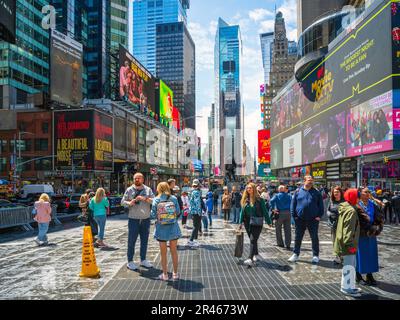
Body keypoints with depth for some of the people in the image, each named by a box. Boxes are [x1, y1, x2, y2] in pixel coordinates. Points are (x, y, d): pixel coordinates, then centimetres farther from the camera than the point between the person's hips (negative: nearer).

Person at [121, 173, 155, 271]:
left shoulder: (148, 190, 7)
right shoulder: (129, 190, 3)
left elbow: (154, 200, -3)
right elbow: (122, 202, 4)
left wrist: (145, 199, -19)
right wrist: (129, 203, -17)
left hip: (146, 219, 2)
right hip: (133, 219, -2)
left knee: (144, 240, 10)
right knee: (131, 241, 0)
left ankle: (143, 260, 23)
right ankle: (130, 262, 9)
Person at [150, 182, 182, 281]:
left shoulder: (156, 200, -6)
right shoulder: (174, 198, -5)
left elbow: (153, 215, -8)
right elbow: (178, 212, -4)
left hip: (161, 229, -1)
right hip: (173, 228, 1)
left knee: (163, 253, 11)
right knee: (174, 251, 14)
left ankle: (165, 275, 19)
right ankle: (175, 274, 21)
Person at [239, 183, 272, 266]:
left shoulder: (259, 199, -5)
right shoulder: (245, 200, 6)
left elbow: (264, 211, -2)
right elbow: (242, 211, 9)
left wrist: (269, 222, -1)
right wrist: (241, 222, 4)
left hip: (257, 222, -5)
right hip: (248, 222, 5)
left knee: (253, 240, -11)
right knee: (252, 240, 14)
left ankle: (250, 259, -15)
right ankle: (256, 255, 32)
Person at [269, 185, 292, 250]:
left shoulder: (277, 196, 2)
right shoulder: (289, 196, 11)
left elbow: (271, 201, -14)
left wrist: (273, 209, -12)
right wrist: (291, 210, 2)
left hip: (280, 213, -2)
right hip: (288, 213, 3)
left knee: (278, 228, 12)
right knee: (288, 229, 5)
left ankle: (280, 243, 15)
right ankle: (288, 245, 4)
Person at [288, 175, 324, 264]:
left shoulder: (316, 192, 5)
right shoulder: (298, 192, 4)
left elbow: (321, 205, 6)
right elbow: (293, 204, 5)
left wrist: (319, 216, -3)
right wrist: (294, 215, -2)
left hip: (313, 220, 0)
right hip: (300, 219, 1)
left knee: (314, 238, 6)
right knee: (298, 237, 8)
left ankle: (316, 256, 18)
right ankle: (296, 254, 21)